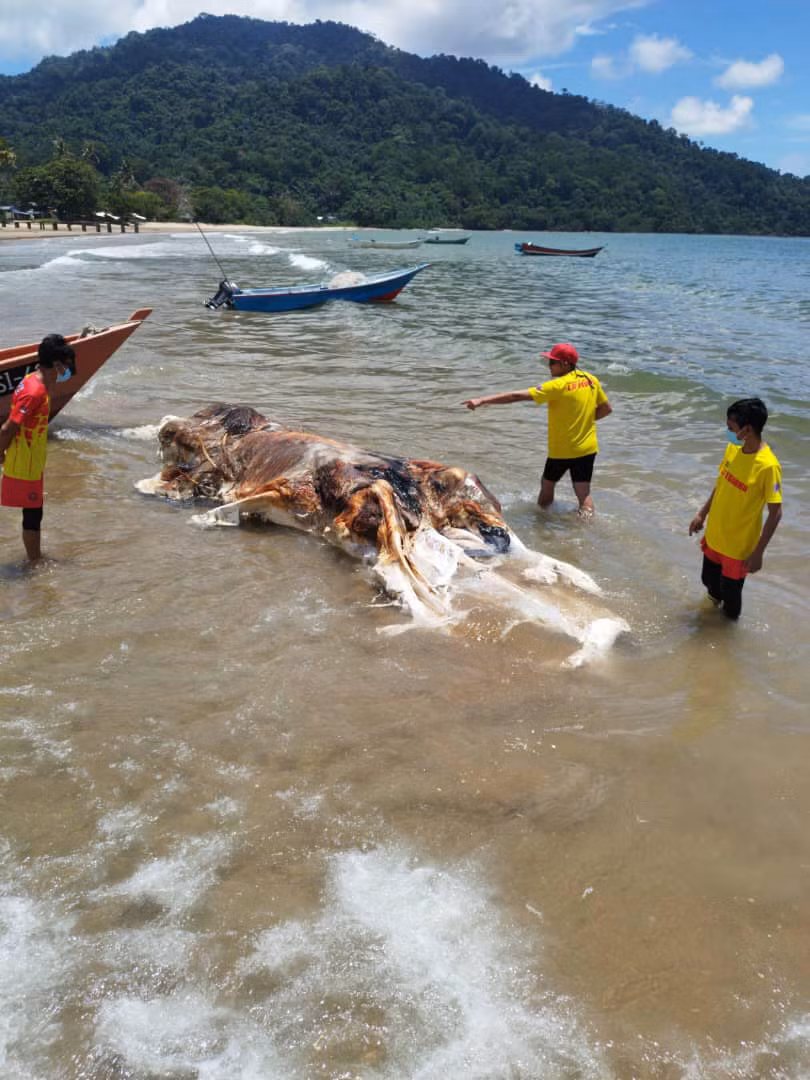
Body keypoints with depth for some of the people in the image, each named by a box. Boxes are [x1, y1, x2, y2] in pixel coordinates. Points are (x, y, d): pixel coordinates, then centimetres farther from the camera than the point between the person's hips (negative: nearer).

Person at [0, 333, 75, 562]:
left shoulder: (34, 381, 5)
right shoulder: (35, 392, -25)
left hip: (32, 465, 9)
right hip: (25, 467, -9)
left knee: (34, 513, 20)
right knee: (32, 515, 3)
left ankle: (36, 559, 33)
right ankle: (35, 563, 14)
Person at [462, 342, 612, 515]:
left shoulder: (558, 386, -19)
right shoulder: (591, 380, -1)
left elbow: (517, 396, -22)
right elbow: (606, 409, 11)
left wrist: (482, 400, -23)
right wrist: (583, 419, 10)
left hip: (562, 450, -5)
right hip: (588, 448, 5)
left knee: (547, 485, 18)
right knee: (584, 493, 8)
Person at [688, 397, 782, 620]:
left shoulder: (768, 466, -27)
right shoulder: (732, 449, -6)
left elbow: (775, 513, -21)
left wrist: (758, 552, -19)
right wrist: (702, 514, 13)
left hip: (739, 546, -6)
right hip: (714, 536, 6)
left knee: (730, 593, 11)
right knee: (709, 580, 25)